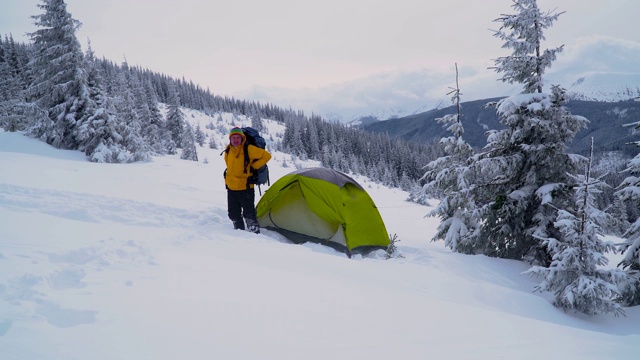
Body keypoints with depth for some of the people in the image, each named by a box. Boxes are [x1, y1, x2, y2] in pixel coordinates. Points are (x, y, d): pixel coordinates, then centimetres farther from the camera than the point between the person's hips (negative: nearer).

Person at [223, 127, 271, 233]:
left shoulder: (249, 149, -15)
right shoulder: (228, 150, 4)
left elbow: (267, 156, -13)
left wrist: (253, 167, -12)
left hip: (245, 188, -6)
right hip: (231, 188, 6)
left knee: (249, 214, -7)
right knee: (234, 214, 13)